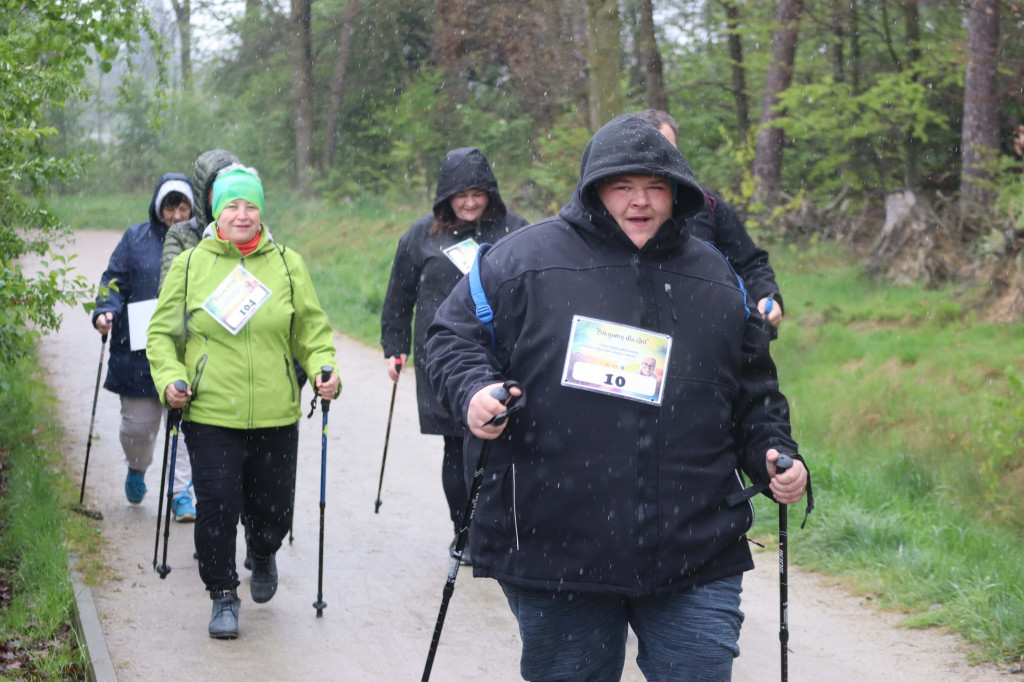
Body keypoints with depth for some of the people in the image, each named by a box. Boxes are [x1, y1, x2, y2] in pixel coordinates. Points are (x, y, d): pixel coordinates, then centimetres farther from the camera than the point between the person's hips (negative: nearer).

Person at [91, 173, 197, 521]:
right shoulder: (136, 239, 5)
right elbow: (113, 282, 6)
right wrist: (105, 312, -12)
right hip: (139, 349, 0)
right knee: (138, 424, 5)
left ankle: (182, 492, 9)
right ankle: (137, 469, 36)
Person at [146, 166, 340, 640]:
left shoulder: (287, 264, 5)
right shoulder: (190, 264, 2)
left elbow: (311, 330, 10)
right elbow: (162, 333, 8)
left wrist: (324, 368, -7)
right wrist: (170, 378, -8)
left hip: (275, 417, 1)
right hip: (210, 414, -1)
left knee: (272, 510, 9)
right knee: (217, 508, -5)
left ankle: (264, 556, 43)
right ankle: (223, 596, 14)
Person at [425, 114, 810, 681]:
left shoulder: (716, 279, 11)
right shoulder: (526, 257, 0)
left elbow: (755, 397, 19)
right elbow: (452, 336, 5)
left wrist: (775, 457, 3)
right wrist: (474, 391, -14)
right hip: (551, 547, -2)